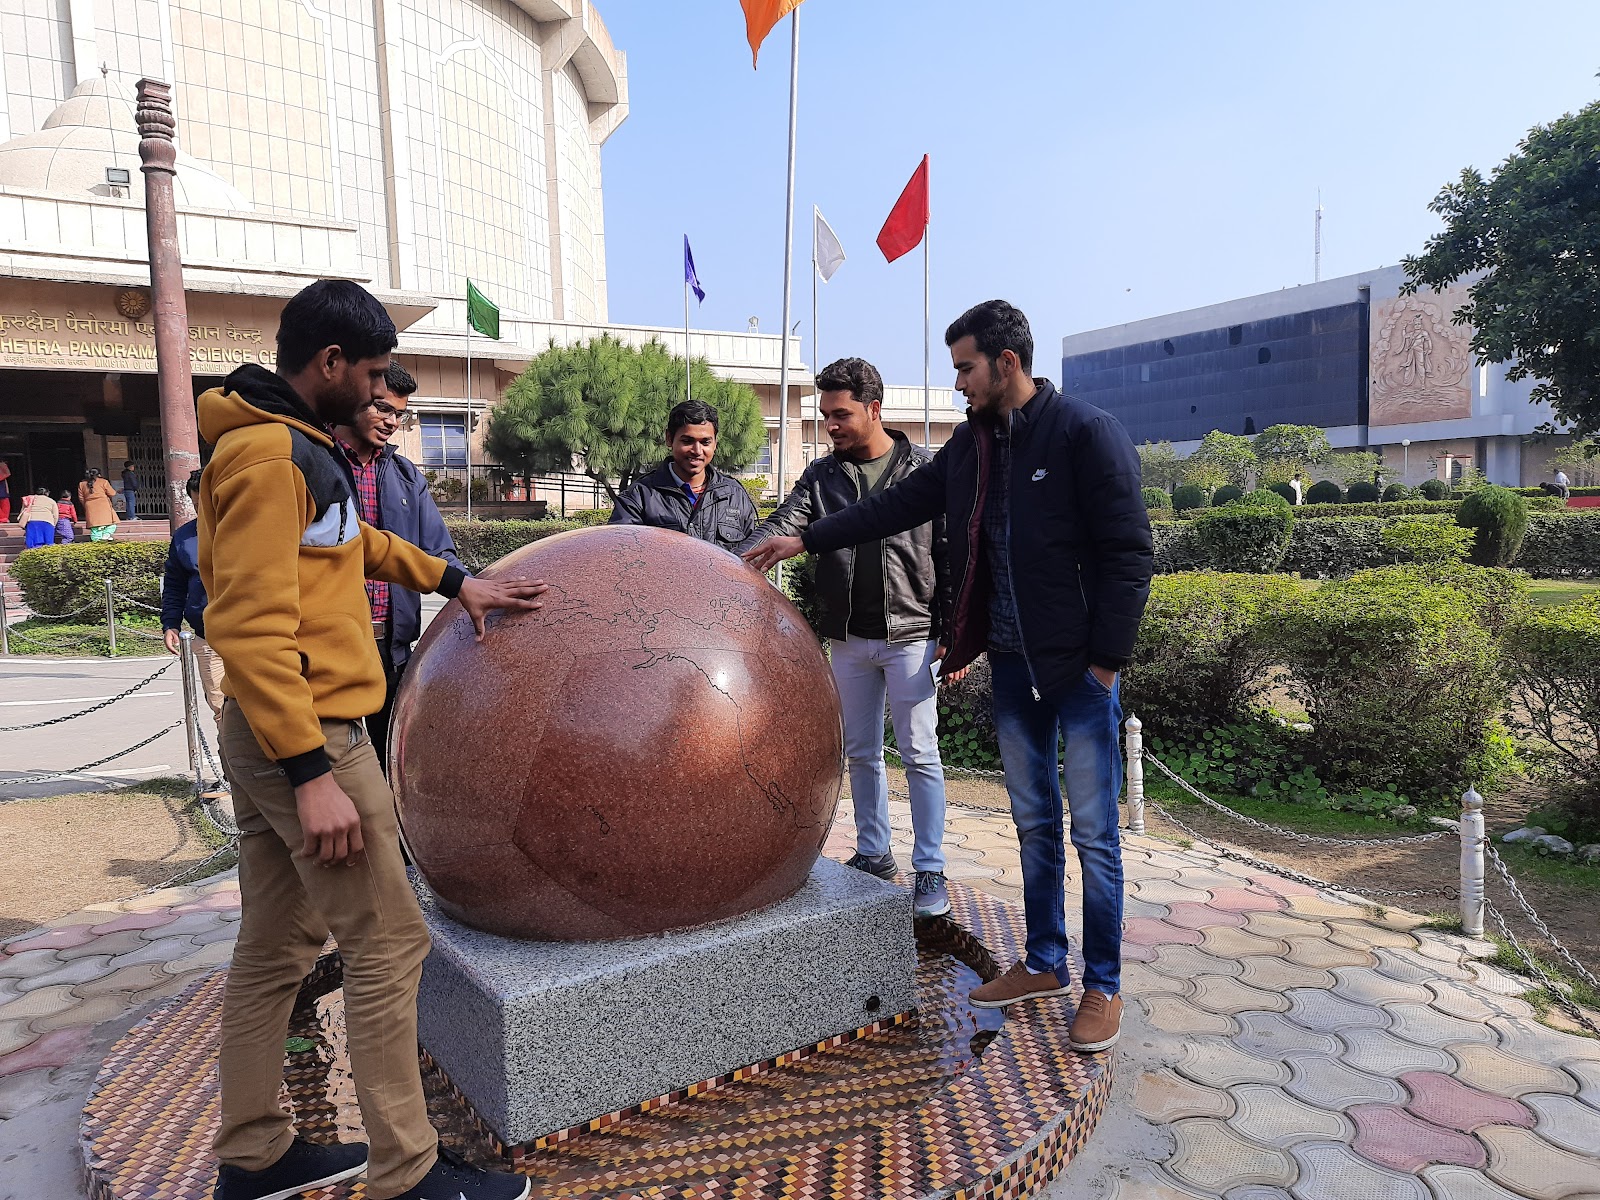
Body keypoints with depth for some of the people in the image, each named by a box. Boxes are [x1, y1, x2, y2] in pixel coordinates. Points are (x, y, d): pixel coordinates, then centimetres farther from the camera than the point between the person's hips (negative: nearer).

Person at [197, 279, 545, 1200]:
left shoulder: (302, 447, 14)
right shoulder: (269, 454, -17)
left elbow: (354, 540, 30)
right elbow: (251, 625, -23)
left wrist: (454, 581, 28)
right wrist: (312, 773, -24)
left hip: (276, 740, 10)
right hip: (305, 735, -10)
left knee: (275, 948, 16)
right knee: (389, 942, -3)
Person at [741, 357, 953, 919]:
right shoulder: (821, 476, 6)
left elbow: (951, 552, -2)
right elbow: (779, 527, -6)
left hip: (911, 635, -4)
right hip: (847, 640, 4)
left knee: (919, 754, 0)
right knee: (861, 752, 13)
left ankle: (930, 871, 10)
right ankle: (873, 853, 28)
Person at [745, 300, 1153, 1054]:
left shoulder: (1087, 434, -12)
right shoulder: (973, 443, 9)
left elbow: (1128, 553, -13)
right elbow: (901, 504, 16)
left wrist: (1107, 660, -16)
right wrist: (805, 540, 14)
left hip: (1079, 666, -7)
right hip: (1012, 661, 7)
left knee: (1092, 834, 3)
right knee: (1033, 823, 16)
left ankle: (1104, 987, 19)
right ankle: (1044, 964, 31)